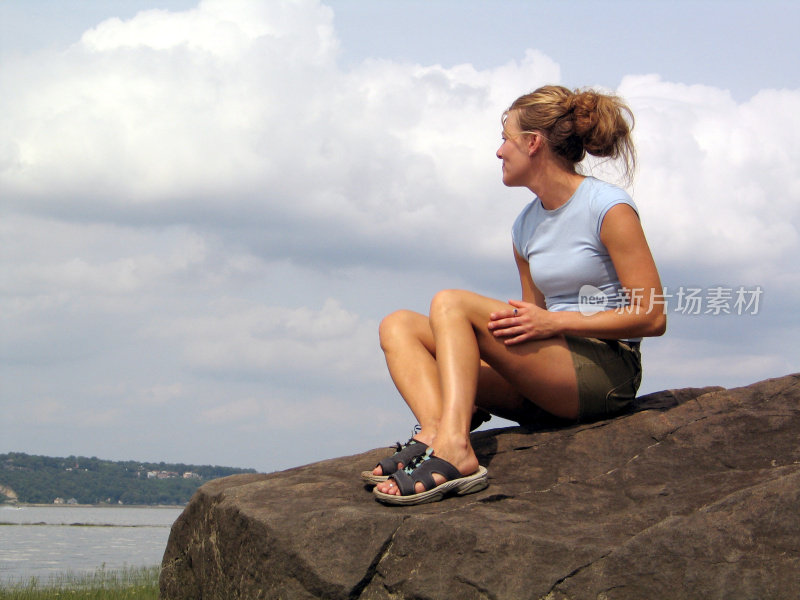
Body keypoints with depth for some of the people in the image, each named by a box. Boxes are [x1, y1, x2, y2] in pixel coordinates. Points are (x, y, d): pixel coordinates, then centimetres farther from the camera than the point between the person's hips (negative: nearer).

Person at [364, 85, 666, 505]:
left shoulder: (610, 209, -5)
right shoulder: (526, 227, 17)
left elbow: (652, 317, -10)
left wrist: (554, 322, -16)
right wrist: (519, 321, -3)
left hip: (605, 370, -8)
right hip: (544, 384, 8)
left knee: (451, 303, -22)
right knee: (398, 326, -4)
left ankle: (453, 448, -39)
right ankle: (436, 432, -32)